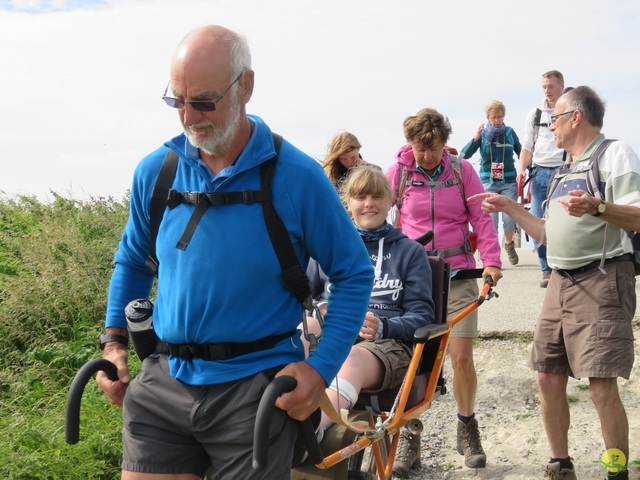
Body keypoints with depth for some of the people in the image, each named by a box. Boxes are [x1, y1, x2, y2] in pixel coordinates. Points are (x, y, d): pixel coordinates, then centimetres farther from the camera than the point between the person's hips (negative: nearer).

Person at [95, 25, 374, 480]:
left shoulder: (297, 177, -9)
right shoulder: (155, 171, 2)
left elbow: (354, 273, -1)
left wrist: (321, 367, -10)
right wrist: (115, 340, 8)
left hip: (256, 387, -3)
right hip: (163, 382, 3)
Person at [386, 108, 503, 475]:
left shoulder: (462, 170, 2)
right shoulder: (398, 172, 2)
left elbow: (481, 217, 2)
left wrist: (491, 261, -9)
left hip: (458, 276, 0)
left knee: (462, 356, -3)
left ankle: (467, 430, 19)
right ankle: (410, 438, 11)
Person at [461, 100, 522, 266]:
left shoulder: (509, 132, 2)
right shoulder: (482, 134, -1)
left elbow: (521, 153, 13)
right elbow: (465, 154, -8)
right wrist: (475, 139, -21)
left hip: (509, 182, 0)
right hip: (488, 182, 0)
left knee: (509, 218, -7)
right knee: (490, 221, -4)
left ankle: (509, 244, 24)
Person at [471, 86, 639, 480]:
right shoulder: (567, 170, 22)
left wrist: (597, 207, -33)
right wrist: (509, 207, 22)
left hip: (602, 279, -8)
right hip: (562, 282, 9)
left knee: (602, 385, -12)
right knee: (549, 377, 8)